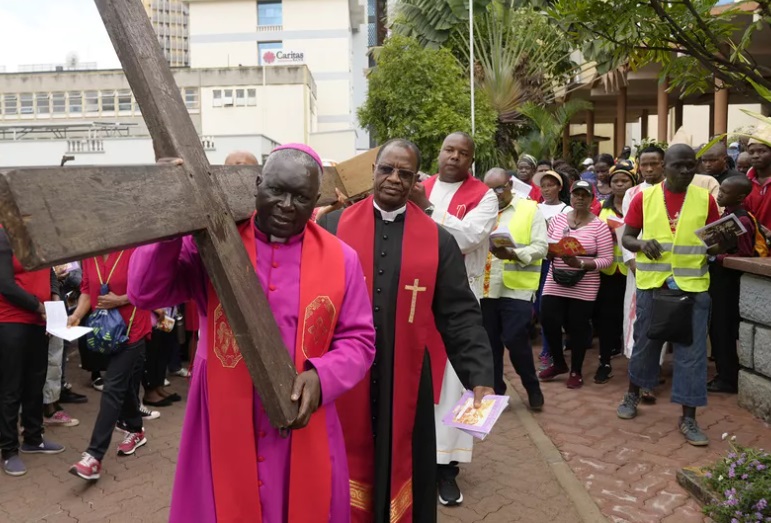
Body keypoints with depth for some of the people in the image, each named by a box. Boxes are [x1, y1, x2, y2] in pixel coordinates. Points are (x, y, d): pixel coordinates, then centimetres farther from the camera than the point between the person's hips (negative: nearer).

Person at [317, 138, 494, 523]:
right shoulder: (332, 227, -1)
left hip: (406, 382, 1)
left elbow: (460, 315, -1)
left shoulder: (438, 240, 0)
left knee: (402, 474, 15)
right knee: (346, 476, 14)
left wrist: (480, 377, -10)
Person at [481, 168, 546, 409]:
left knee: (515, 340, -5)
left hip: (517, 288, -4)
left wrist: (512, 254, -22)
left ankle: (532, 388, 19)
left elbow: (541, 247, -7)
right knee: (490, 343, 10)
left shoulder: (530, 209, 1)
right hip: (486, 288, 4)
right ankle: (495, 390, 26)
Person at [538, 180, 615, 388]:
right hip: (555, 284, 3)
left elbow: (606, 259, -9)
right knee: (549, 322, -2)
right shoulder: (557, 219, 6)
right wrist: (550, 251, -14)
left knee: (578, 328, 5)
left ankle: (576, 371, 25)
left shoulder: (599, 225, -6)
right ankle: (559, 363, 24)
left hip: (584, 288, -3)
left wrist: (580, 264, -23)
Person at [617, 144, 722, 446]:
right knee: (645, 342, 13)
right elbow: (626, 238, 4)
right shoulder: (644, 198, 0)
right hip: (652, 284, 0)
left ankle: (688, 418, 11)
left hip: (693, 286, 0)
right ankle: (633, 394, 36)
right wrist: (641, 243, -17)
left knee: (692, 351, 1)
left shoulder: (705, 199, 2)